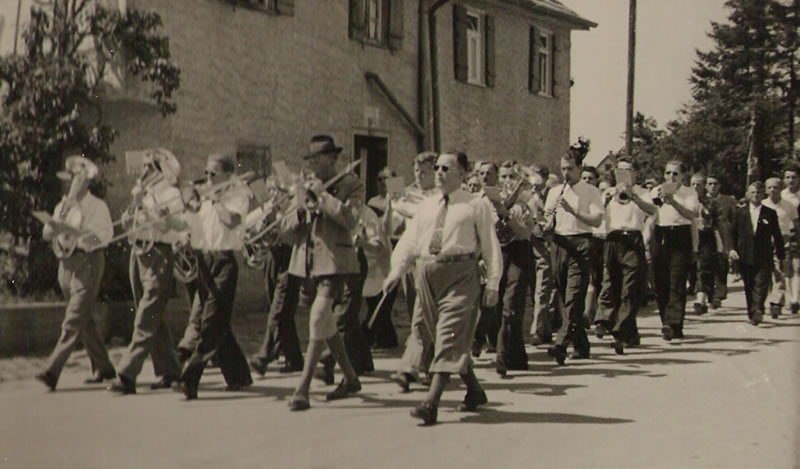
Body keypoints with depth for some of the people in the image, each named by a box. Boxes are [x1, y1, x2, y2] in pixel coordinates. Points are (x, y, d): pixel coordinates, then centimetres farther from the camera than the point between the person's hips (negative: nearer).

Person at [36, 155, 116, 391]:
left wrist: (71, 230, -26)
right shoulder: (62, 207, 15)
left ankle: (52, 371, -17)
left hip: (88, 263, -8)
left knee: (73, 322, -11)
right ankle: (103, 367, 25)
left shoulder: (96, 206, -5)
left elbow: (103, 235, -19)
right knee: (84, 321, 14)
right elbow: (46, 234, 11)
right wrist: (53, 226, -12)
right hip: (66, 263, 8)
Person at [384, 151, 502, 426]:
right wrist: (396, 272, 1)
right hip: (427, 273, 6)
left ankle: (431, 403, -18)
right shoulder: (427, 206, 16)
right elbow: (409, 241, 13)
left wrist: (493, 283, -5)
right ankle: (474, 391, 28)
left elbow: (490, 246, 2)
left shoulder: (477, 205, 3)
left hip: (460, 273, -6)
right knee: (444, 337, 11)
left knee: (449, 336, -13)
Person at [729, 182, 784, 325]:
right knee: (749, 287, 8)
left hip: (764, 256, -2)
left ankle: (757, 312, -18)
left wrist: (780, 254, 4)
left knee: (761, 285, -13)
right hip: (745, 256, 2)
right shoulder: (740, 212, 8)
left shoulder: (770, 213, 4)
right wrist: (732, 249, -4)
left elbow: (777, 235, 7)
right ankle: (752, 313, 18)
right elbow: (733, 233, 9)